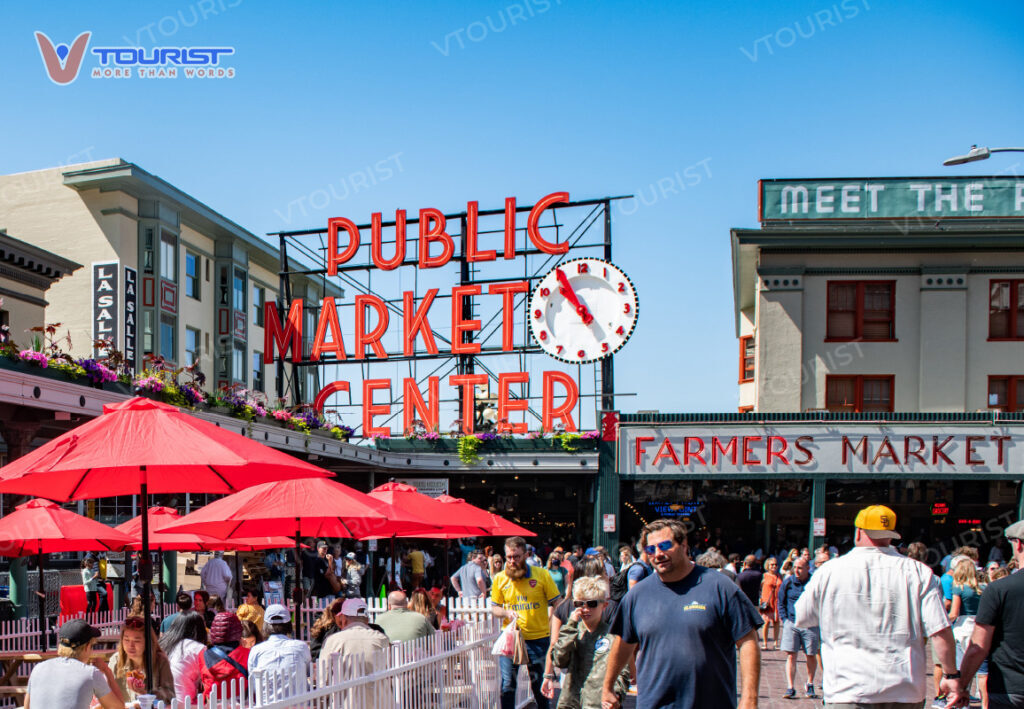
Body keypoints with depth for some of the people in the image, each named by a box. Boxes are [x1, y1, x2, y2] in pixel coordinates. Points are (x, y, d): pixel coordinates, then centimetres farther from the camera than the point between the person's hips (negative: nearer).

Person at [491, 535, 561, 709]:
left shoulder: (542, 575, -4)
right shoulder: (500, 579, 2)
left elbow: (556, 605, 0)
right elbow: (494, 608, 11)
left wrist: (554, 633, -9)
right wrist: (506, 612, -12)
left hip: (538, 638, -1)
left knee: (540, 685, 9)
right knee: (507, 684, 1)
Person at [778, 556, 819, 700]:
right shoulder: (788, 583, 3)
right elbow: (781, 603, 14)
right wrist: (785, 619, 4)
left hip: (810, 624, -1)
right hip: (791, 622, 1)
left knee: (811, 656, 8)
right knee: (791, 656, -6)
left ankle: (810, 685, 28)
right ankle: (790, 688, -5)